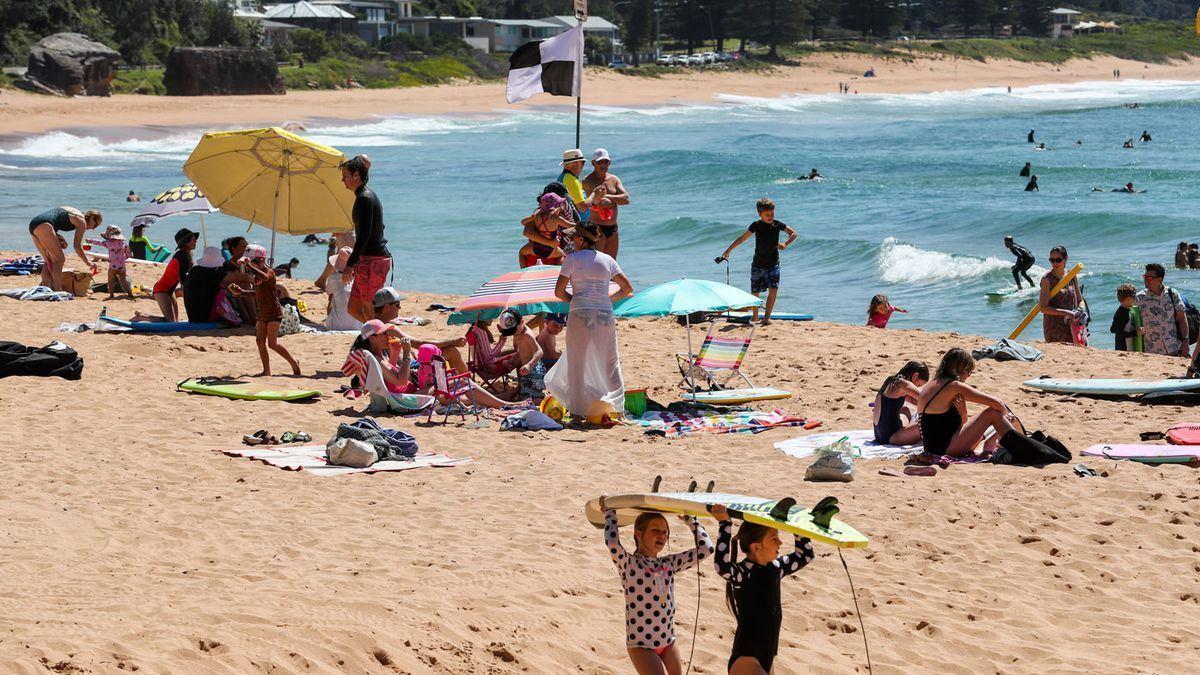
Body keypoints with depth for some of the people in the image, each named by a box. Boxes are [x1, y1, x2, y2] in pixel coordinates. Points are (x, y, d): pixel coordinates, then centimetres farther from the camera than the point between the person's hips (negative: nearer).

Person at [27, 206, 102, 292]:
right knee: (59, 259, -5)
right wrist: (88, 262, 13)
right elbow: (77, 246, 2)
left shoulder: (72, 212, 29)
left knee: (49, 261, 15)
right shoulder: (82, 221, 4)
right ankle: (58, 291, -11)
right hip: (43, 225, -9)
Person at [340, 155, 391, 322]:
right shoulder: (369, 195, 18)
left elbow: (364, 235, -21)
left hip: (372, 261, -10)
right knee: (353, 309, 12)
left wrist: (350, 264, -21)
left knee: (369, 312, -6)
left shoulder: (364, 198, -14)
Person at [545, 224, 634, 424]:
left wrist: (574, 301, 10)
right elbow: (627, 288, 12)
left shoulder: (572, 259, -2)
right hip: (605, 315, 3)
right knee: (610, 364, 13)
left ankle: (578, 413, 4)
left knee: (576, 365, 5)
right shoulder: (608, 260, 9)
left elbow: (559, 291, -6)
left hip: (580, 315, -3)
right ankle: (616, 408, 7)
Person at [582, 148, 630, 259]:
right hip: (597, 228, -7)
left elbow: (626, 199, -2)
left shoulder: (614, 179, 12)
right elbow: (599, 203, -22)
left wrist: (607, 197, -11)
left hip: (613, 229, 7)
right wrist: (616, 200, -11)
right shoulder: (588, 181, -7)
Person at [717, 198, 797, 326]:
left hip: (773, 264, 1)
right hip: (758, 265, -1)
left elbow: (793, 233, 8)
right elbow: (742, 238, -4)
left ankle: (767, 317, -9)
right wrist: (728, 251, -8)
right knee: (755, 293, 7)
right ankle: (755, 316, 28)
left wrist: (785, 244, -10)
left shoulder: (777, 224, -4)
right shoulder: (756, 225, -9)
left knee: (773, 290, -15)